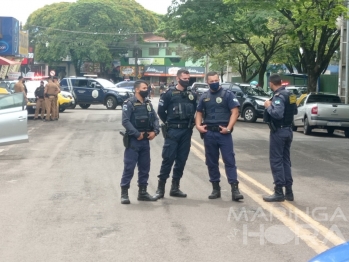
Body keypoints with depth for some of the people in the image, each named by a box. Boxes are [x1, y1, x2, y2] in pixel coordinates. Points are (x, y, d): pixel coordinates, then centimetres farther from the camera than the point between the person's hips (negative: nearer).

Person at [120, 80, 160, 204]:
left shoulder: (148, 104, 13)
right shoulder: (129, 103, -8)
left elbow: (155, 119, 11)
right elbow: (125, 121, -16)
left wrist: (155, 131, -7)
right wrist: (137, 134, -18)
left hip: (145, 141, 7)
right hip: (133, 140, -7)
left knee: (145, 167, 11)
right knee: (129, 167, -5)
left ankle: (142, 192, 21)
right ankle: (124, 193, 1)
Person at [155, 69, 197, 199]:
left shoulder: (192, 95, 10)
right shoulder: (169, 93, -3)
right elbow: (161, 111, 0)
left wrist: (190, 123, 11)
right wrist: (169, 123, 6)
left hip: (186, 131, 5)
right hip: (173, 131, -5)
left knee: (181, 160, 7)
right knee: (168, 158, -7)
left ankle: (175, 187, 15)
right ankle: (161, 187, -1)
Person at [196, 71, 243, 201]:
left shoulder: (227, 94, -1)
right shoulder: (204, 97, 12)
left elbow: (235, 112, -7)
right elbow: (199, 112, 19)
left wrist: (229, 128, -16)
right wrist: (198, 125, 0)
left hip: (223, 133, -4)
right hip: (208, 133, 4)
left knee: (229, 160, -7)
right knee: (211, 162, 9)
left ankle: (235, 189, -9)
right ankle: (216, 188, 18)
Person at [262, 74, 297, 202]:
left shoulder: (278, 96, -18)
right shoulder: (289, 94, 10)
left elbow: (277, 113, -29)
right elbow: (295, 111, 19)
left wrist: (269, 106, -14)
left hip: (279, 131, -9)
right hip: (288, 130, 9)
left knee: (276, 161, -4)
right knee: (285, 160, 13)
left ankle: (279, 192, -3)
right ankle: (289, 191, 15)